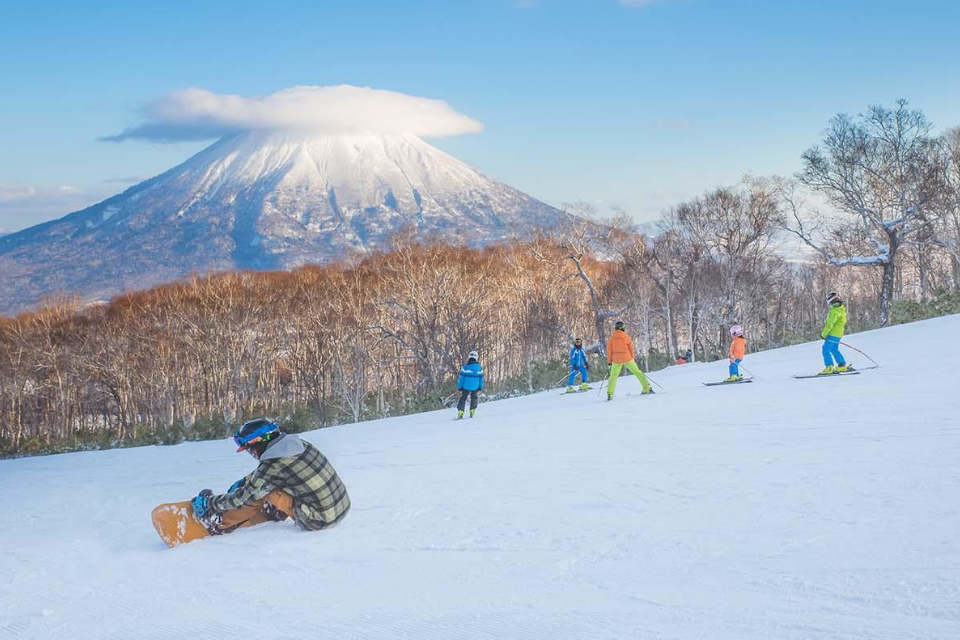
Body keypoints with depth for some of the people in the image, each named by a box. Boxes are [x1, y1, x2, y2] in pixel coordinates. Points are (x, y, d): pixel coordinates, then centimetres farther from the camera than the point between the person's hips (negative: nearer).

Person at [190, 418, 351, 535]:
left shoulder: (272, 467, -18)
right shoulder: (298, 443, 3)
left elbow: (242, 498, -4)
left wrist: (208, 503, 9)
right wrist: (243, 482, 28)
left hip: (319, 522, -7)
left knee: (262, 491, 0)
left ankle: (219, 524, 14)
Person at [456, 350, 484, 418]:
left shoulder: (465, 367, -12)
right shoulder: (479, 368, -3)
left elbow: (461, 378, -9)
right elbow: (481, 378, 5)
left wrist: (459, 387, -1)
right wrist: (480, 387, 18)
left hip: (466, 386, -2)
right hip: (475, 387, 2)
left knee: (463, 399, 8)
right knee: (474, 398, 24)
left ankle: (460, 412, -5)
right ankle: (472, 412, 18)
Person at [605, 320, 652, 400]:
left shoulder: (612, 338, 0)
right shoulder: (626, 336, -3)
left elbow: (609, 349, 2)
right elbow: (631, 347, 2)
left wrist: (609, 361, 11)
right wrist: (633, 358, 13)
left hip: (616, 360, 1)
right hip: (627, 358, -1)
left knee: (613, 376, 10)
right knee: (637, 372, 9)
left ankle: (609, 394, -1)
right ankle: (647, 388, 6)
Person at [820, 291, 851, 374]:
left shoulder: (835, 311, -19)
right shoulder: (842, 309, 13)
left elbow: (830, 324, -21)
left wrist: (824, 334, -14)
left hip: (833, 334, -10)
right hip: (838, 334, 10)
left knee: (826, 350, -7)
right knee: (834, 350, 20)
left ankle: (829, 367, -11)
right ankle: (842, 366, 22)